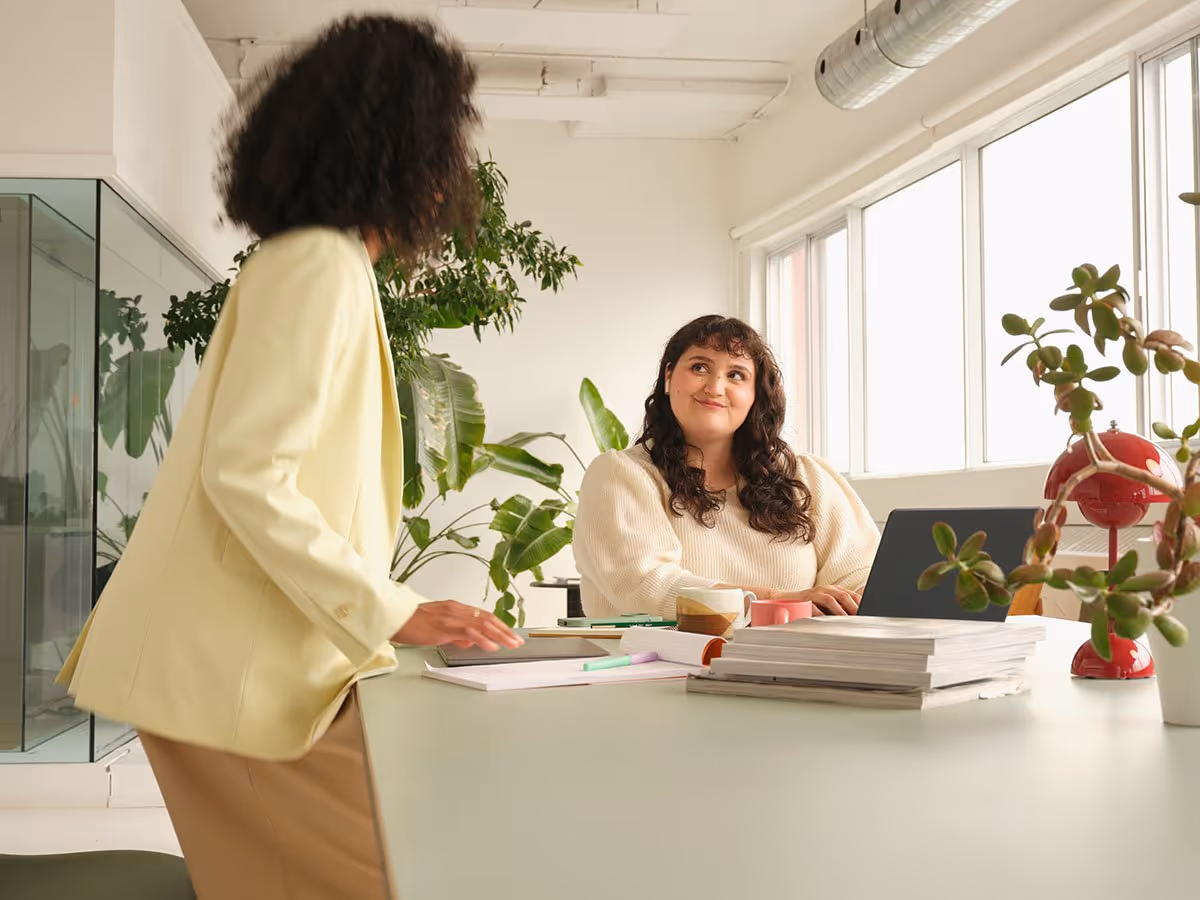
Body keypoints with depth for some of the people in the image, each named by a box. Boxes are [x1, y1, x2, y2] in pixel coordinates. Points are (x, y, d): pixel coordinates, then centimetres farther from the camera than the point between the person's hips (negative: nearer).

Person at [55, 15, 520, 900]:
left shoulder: (303, 259, 18)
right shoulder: (322, 265, -13)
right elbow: (245, 475, -21)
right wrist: (393, 613, -20)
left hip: (262, 655, 10)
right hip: (243, 668, -10)